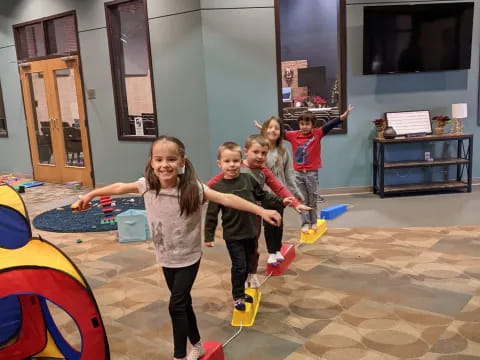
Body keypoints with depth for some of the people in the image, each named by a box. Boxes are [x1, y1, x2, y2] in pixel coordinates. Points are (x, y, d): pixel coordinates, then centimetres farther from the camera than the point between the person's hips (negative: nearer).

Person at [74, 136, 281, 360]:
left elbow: (226, 199, -27)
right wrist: (90, 194, 17)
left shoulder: (193, 188, -23)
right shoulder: (148, 185, -12)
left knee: (176, 306, -4)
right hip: (166, 258, 4)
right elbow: (120, 188, 4)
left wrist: (261, 211, -34)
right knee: (183, 303, 18)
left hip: (188, 259, -4)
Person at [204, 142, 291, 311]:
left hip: (250, 232, 4)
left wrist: (280, 202, 4)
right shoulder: (218, 187, -12)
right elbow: (212, 214, -9)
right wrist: (209, 236, -9)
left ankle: (240, 292, 36)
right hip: (232, 235, -4)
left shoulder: (248, 179, -3)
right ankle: (237, 296, 20)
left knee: (247, 265, 16)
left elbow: (263, 196, 10)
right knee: (239, 266, -1)